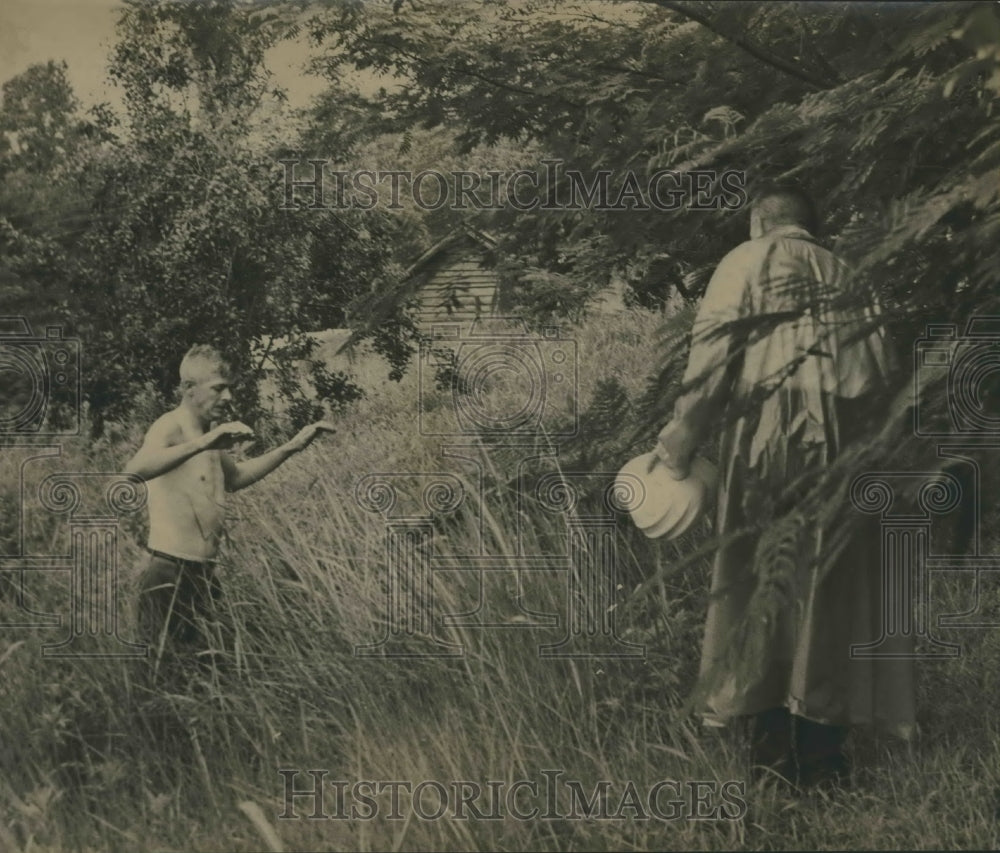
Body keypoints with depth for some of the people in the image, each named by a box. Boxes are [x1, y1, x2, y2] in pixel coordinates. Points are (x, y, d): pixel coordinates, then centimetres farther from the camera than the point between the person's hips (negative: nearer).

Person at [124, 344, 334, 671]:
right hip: (172, 576, -9)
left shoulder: (209, 433, 13)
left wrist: (291, 447, 23)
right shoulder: (171, 427, -14)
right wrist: (202, 443, -45)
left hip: (203, 572, 9)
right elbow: (135, 470, -35)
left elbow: (235, 477, 31)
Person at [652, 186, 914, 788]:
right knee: (841, 586, 7)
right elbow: (886, 367, 14)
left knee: (767, 581, 2)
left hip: (775, 435, -4)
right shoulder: (843, 273, 20)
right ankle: (823, 751, 10)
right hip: (855, 440, 4)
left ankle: (775, 741, 3)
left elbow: (714, 349, -5)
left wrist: (684, 434, -4)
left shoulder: (748, 262, 7)